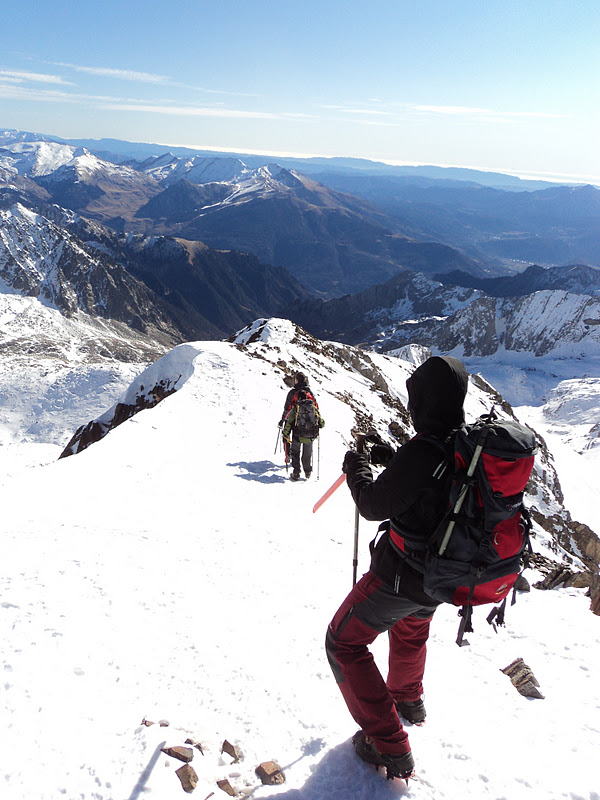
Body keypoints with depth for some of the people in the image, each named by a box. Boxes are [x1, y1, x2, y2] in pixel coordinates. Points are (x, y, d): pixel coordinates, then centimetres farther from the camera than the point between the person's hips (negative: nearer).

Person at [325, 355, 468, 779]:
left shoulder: (423, 451, -31)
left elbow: (375, 506, -20)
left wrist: (356, 467, -4)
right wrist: (394, 459, 10)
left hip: (400, 576, -8)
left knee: (344, 643, 9)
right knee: (411, 630, 35)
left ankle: (389, 746, 12)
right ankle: (409, 699, 60)